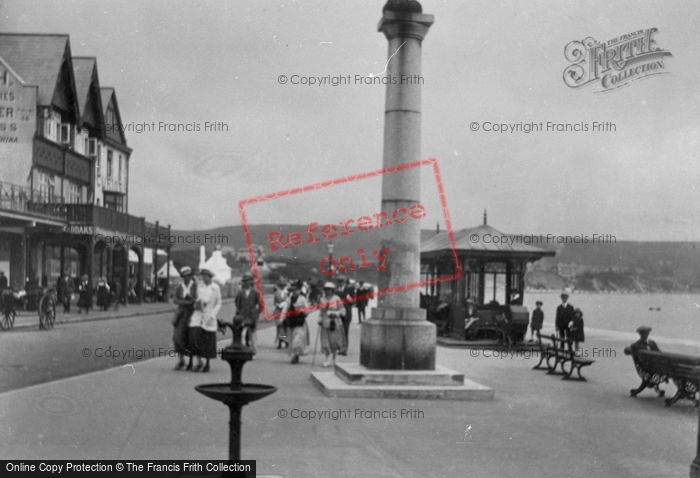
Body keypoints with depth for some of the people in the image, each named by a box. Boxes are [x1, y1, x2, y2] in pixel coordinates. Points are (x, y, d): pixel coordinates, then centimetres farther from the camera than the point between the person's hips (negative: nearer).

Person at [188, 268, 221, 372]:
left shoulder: (216, 288, -5)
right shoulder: (199, 285, 5)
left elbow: (218, 304, -2)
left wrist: (212, 316, -12)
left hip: (209, 316, -2)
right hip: (198, 314, 2)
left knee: (208, 341, 3)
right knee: (194, 337, -13)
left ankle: (207, 364, 21)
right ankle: (199, 361, 3)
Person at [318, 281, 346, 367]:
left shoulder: (337, 299, -5)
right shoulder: (323, 300, 9)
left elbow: (342, 311, -5)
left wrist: (334, 313, -18)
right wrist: (321, 320, 7)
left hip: (335, 323, -3)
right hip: (325, 323, 3)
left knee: (334, 341, 7)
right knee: (326, 342, -3)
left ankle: (334, 360, 23)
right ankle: (327, 360, 3)